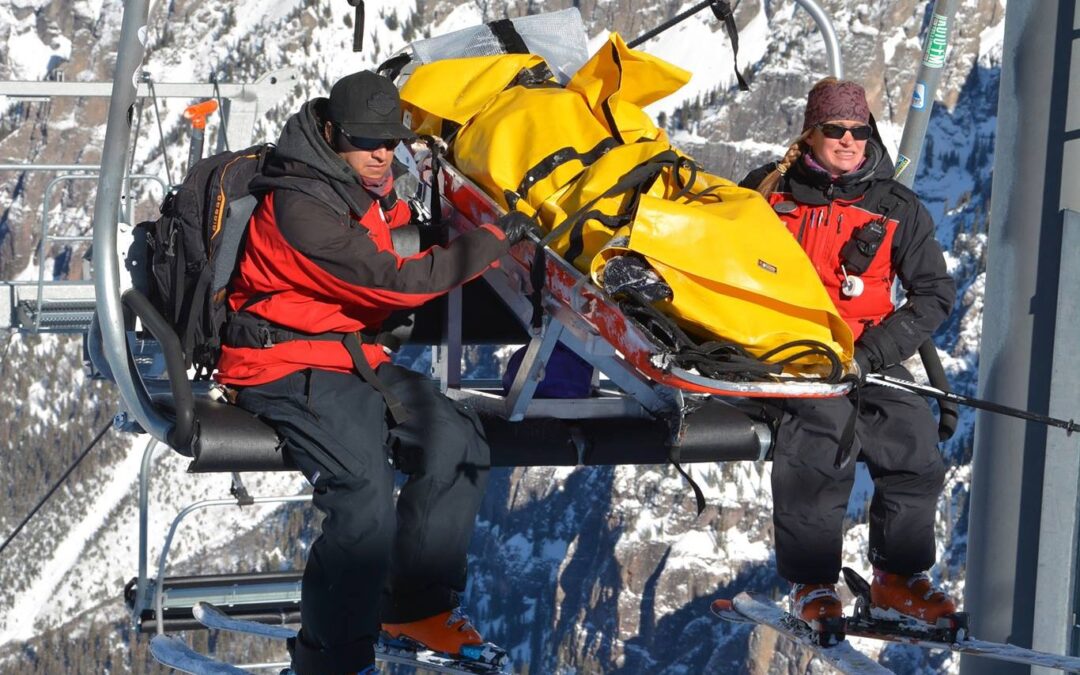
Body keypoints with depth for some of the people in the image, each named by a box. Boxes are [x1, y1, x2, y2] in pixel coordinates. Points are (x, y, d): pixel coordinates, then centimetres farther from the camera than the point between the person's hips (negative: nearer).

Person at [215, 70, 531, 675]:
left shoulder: (373, 193, 9)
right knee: (365, 499, -28)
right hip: (290, 364, -9)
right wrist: (494, 240, -19)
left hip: (353, 353, 9)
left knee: (459, 440, -9)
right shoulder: (300, 206, -20)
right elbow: (394, 282, -25)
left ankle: (419, 606, 6)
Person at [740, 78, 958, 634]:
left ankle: (898, 578, -4)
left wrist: (874, 351, -7)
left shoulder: (897, 208, 8)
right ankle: (812, 582, -22)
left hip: (864, 351, 2)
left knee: (912, 428, -21)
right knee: (824, 418, -30)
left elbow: (935, 292, 8)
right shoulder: (769, 188, 7)